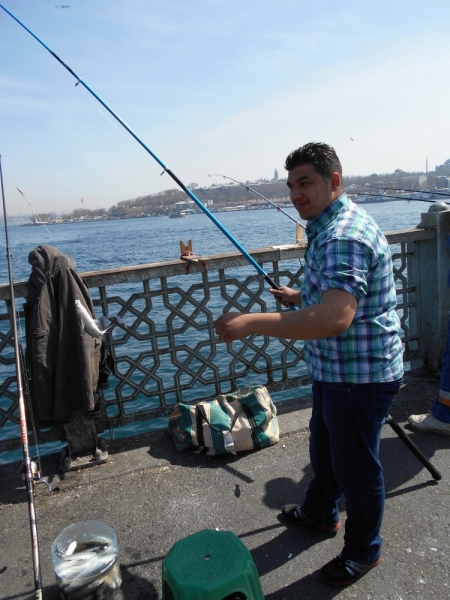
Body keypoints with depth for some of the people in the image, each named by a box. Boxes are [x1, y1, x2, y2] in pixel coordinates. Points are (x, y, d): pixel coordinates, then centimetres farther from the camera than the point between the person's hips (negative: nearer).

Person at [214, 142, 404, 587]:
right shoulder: (328, 227, 8)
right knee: (323, 444, 27)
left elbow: (337, 316, -43)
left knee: (355, 465, 9)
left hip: (361, 375, -11)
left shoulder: (345, 237, -28)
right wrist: (299, 297, 15)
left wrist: (251, 324, -46)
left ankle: (364, 549, 35)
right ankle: (321, 512, 52)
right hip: (333, 368, 11)